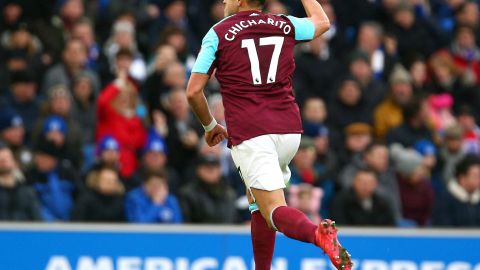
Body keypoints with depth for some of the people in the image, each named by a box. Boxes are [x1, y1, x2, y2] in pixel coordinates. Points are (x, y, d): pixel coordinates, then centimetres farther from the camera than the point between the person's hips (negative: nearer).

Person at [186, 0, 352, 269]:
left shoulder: (218, 33, 3)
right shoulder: (285, 25, 13)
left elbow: (194, 91, 1)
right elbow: (322, 22, 35)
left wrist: (210, 126, 17)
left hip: (249, 135, -5)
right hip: (290, 129, 5)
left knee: (274, 209, -11)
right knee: (258, 201, 26)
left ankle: (317, 233, -41)